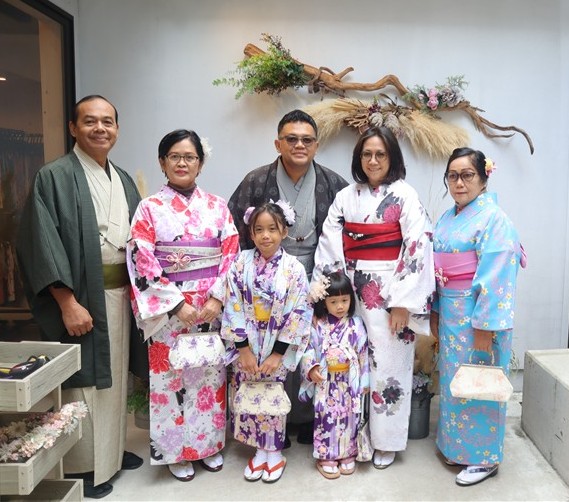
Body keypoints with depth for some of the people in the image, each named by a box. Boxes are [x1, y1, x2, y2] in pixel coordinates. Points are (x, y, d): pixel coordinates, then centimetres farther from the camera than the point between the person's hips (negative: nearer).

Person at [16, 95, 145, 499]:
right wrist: (68, 302, -20)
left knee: (114, 376, 16)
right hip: (80, 296, -6)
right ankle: (81, 466, 20)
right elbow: (43, 244, -14)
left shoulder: (124, 181, 13)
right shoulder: (55, 177, -7)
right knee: (83, 380, 3)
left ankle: (112, 450, 33)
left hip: (120, 293, 7)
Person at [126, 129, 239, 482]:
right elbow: (142, 265, -8)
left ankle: (209, 444, 30)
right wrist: (177, 305, -13)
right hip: (169, 308, -2)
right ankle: (176, 452, 25)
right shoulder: (150, 208, -2)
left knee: (211, 374, 11)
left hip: (213, 306, 2)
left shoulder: (217, 207, 5)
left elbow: (232, 255, 2)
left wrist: (218, 298, -10)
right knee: (172, 377, 6)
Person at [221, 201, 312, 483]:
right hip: (246, 346, 2)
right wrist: (244, 349, -11)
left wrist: (277, 354, -13)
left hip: (278, 348, -2)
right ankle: (260, 451, 29)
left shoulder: (293, 268, -11)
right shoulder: (241, 263, -8)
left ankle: (274, 453, 29)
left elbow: (298, 313, -11)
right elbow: (233, 308, -8)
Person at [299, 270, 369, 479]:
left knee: (349, 416, 10)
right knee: (326, 416, 5)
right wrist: (311, 368, -20)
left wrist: (364, 381, 2)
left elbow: (363, 354, 1)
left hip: (349, 382, 1)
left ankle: (347, 455, 28)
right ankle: (326, 457, 20)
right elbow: (309, 349, -2)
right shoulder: (318, 325, -5)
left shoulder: (356, 324, -3)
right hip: (325, 382, -1)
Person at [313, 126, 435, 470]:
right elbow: (329, 247, 3)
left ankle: (385, 441, 21)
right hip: (353, 293, 4)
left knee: (389, 364, 3)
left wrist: (403, 302, -14)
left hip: (391, 294, -3)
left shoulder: (405, 195, -4)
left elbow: (417, 248, -10)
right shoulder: (346, 197, 8)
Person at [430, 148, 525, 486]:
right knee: (453, 379, 16)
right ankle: (457, 446, 34)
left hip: (478, 314, -7)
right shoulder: (448, 219, 10)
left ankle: (484, 457, 22)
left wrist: (485, 325, -21)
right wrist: (435, 311, 13)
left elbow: (495, 276, -19)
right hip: (450, 313, 8)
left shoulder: (493, 218, -14)